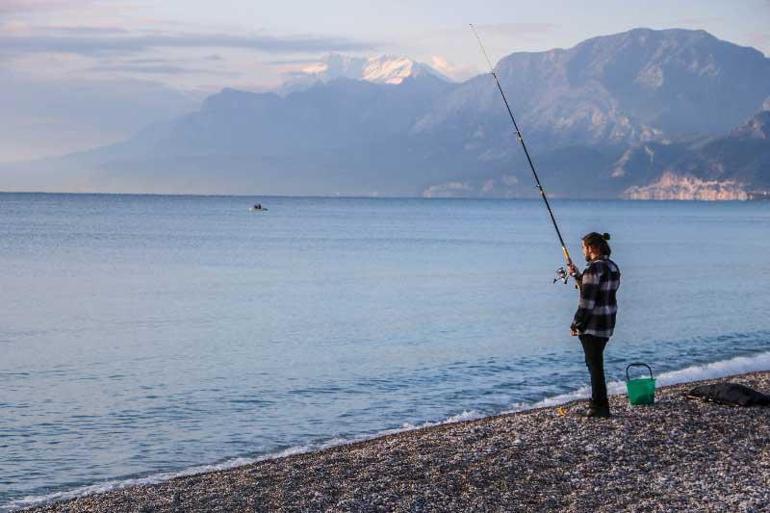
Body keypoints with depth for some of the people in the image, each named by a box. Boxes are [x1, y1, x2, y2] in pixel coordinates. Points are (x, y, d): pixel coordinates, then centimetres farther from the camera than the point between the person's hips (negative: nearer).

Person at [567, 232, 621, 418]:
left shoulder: (594, 269, -18)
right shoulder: (612, 267, 11)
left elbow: (587, 301, -20)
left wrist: (576, 325, -12)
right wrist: (577, 276, 17)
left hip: (592, 326, -9)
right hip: (608, 324, 9)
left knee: (594, 364, -2)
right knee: (595, 363, 18)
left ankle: (600, 407, 2)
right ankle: (597, 403, 24)